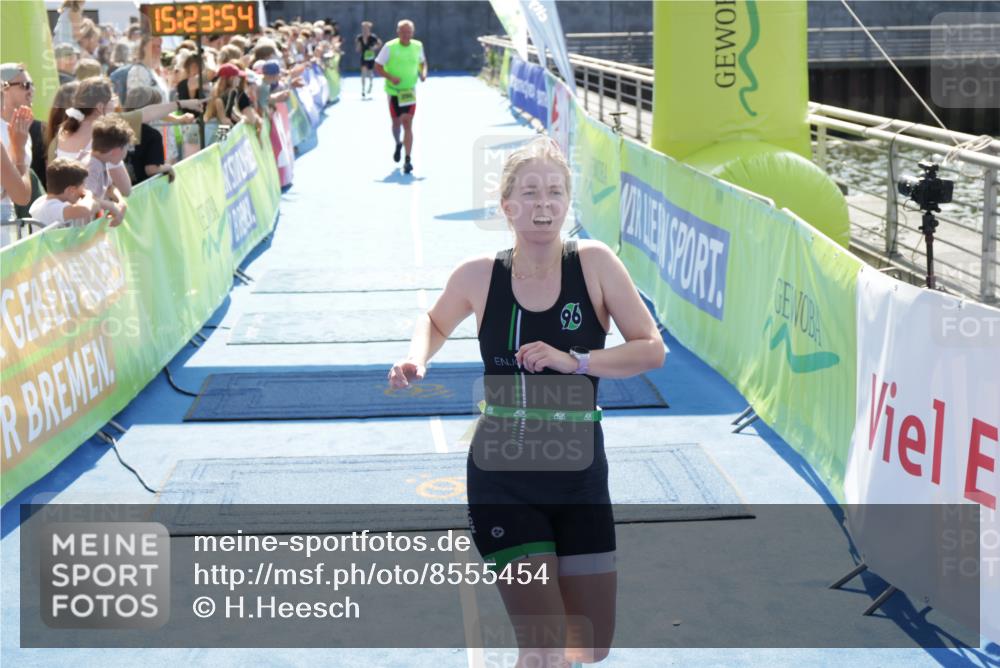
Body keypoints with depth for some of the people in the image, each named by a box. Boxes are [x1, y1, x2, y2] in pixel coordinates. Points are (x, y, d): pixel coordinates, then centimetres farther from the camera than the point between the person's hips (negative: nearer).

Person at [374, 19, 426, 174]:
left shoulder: (418, 46, 2)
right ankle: (398, 144, 44)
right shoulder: (389, 47, -8)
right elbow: (378, 66, -5)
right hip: (394, 91, -1)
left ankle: (408, 160, -7)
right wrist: (390, 77, -20)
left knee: (408, 124, -7)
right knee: (396, 122, 10)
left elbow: (423, 62, 19)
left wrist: (423, 73, -2)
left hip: (410, 92, 1)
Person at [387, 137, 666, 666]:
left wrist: (573, 361, -20)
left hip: (579, 476, 2)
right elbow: (435, 321, 16)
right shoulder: (478, 276, -5)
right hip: (503, 481, -1)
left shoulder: (594, 263, -7)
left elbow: (652, 349, -8)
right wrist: (417, 359, -4)